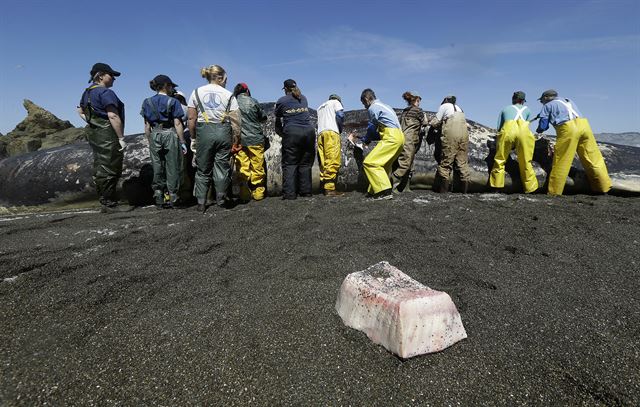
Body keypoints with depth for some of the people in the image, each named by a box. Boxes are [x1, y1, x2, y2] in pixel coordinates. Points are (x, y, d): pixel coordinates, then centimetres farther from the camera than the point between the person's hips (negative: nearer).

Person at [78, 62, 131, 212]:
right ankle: (110, 204, -3)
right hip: (108, 135, -10)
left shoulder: (87, 92, 16)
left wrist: (92, 122, 20)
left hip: (93, 133, 10)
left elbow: (80, 111, 27)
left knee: (100, 169, 13)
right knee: (110, 170, -6)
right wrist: (121, 138, -20)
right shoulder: (106, 92, -13)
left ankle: (105, 202, 20)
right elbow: (113, 117, -21)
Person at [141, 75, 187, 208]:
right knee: (172, 168, 3)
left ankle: (158, 192, 8)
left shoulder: (147, 102, 9)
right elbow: (177, 124, -8)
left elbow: (147, 126, 8)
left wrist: (150, 141, 14)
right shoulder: (173, 101, -4)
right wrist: (183, 142, -5)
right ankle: (173, 197, 5)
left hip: (154, 136, 4)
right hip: (170, 135, -4)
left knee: (157, 167, 13)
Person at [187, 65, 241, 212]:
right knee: (222, 166, 9)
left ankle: (201, 203, 10)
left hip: (204, 131, 1)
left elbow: (191, 119, 3)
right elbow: (235, 120, -4)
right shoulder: (228, 95, 3)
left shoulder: (197, 92, 6)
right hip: (223, 131, -1)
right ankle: (221, 198, 16)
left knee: (203, 169, 9)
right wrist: (236, 140, 1)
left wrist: (193, 137, 11)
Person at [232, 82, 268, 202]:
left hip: (239, 140, 1)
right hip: (255, 138, -1)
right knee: (257, 167, 7)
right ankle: (258, 192, 11)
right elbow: (264, 118, 11)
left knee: (242, 167, 5)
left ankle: (244, 194, 6)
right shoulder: (253, 101, 0)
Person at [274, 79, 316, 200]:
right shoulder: (304, 98, 18)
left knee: (289, 164, -1)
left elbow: (278, 120, 17)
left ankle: (289, 193, -8)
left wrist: (280, 133, 34)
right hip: (309, 131, 4)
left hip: (291, 133, -3)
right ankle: (306, 191, 7)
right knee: (305, 163, 8)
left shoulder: (281, 101, 8)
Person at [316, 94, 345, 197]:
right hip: (331, 132, -6)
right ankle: (330, 188, -25)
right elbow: (340, 115, -1)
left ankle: (324, 186, -2)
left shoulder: (320, 107, 35)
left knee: (324, 162, 2)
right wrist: (340, 128, 14)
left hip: (320, 133, 7)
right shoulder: (336, 102, 18)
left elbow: (320, 121, 22)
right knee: (333, 161, -15)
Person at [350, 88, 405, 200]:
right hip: (399, 137, 10)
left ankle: (384, 191, -19)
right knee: (384, 165, 17)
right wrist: (367, 138, 24)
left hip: (391, 138, -10)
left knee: (369, 162, -14)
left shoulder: (373, 108, -3)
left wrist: (365, 139, 21)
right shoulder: (383, 106, 27)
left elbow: (371, 128, 3)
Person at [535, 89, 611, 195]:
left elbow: (543, 126, 13)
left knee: (561, 162, 0)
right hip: (584, 125, 5)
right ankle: (604, 187, 15)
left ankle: (554, 192, 3)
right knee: (593, 158, 10)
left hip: (568, 129, -5)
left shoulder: (548, 105, 15)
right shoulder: (568, 101, 32)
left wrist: (538, 131, 32)